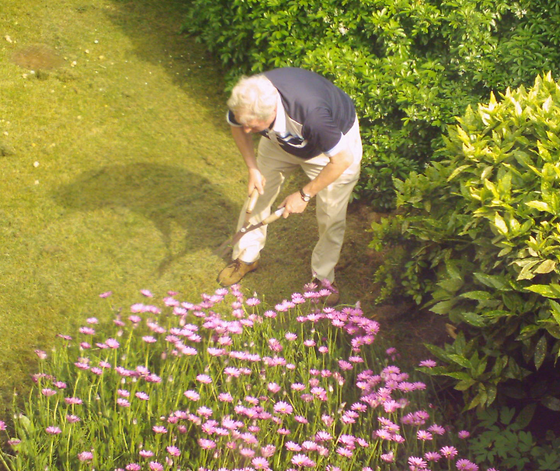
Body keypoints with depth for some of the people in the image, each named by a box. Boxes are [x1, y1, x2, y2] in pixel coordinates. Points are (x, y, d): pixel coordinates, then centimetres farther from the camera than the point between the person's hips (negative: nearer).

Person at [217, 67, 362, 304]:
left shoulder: (312, 113, -48)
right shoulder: (246, 101, -32)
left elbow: (342, 160, -33)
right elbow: (237, 127, -6)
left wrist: (304, 194, -24)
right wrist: (253, 169, -15)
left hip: (337, 142, -4)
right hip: (282, 137, 5)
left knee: (331, 217, -1)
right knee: (257, 194, 8)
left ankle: (324, 276, 23)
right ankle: (246, 257, 30)